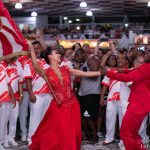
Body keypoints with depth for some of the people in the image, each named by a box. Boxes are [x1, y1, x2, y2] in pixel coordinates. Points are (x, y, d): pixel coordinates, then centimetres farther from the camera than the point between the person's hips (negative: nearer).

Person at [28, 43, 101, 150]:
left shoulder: (65, 69, 7)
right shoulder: (46, 73, -4)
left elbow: (85, 74, 9)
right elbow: (36, 67, -26)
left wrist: (101, 72, 6)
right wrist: (32, 50, -35)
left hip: (72, 105, 4)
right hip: (58, 106, -4)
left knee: (71, 133, 9)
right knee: (55, 133, 1)